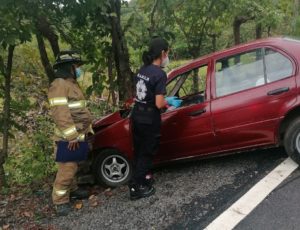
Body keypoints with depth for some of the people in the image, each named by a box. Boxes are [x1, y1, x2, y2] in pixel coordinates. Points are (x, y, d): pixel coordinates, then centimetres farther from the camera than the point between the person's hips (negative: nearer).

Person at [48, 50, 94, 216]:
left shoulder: (72, 84, 17)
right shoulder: (59, 85, -16)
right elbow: (60, 113, -25)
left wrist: (87, 128, 19)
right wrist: (71, 136, -27)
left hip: (77, 135, 10)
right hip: (68, 138, -10)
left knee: (72, 167, 20)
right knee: (67, 168, -6)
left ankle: (72, 190, 34)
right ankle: (60, 201, 5)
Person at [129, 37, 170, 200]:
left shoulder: (142, 69, 5)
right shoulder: (160, 74, -19)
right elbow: (159, 104, -22)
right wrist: (168, 103, -1)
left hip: (136, 116, 8)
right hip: (149, 120, -7)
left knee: (139, 151, 20)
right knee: (146, 153, 8)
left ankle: (142, 177, 38)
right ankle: (136, 188, 17)